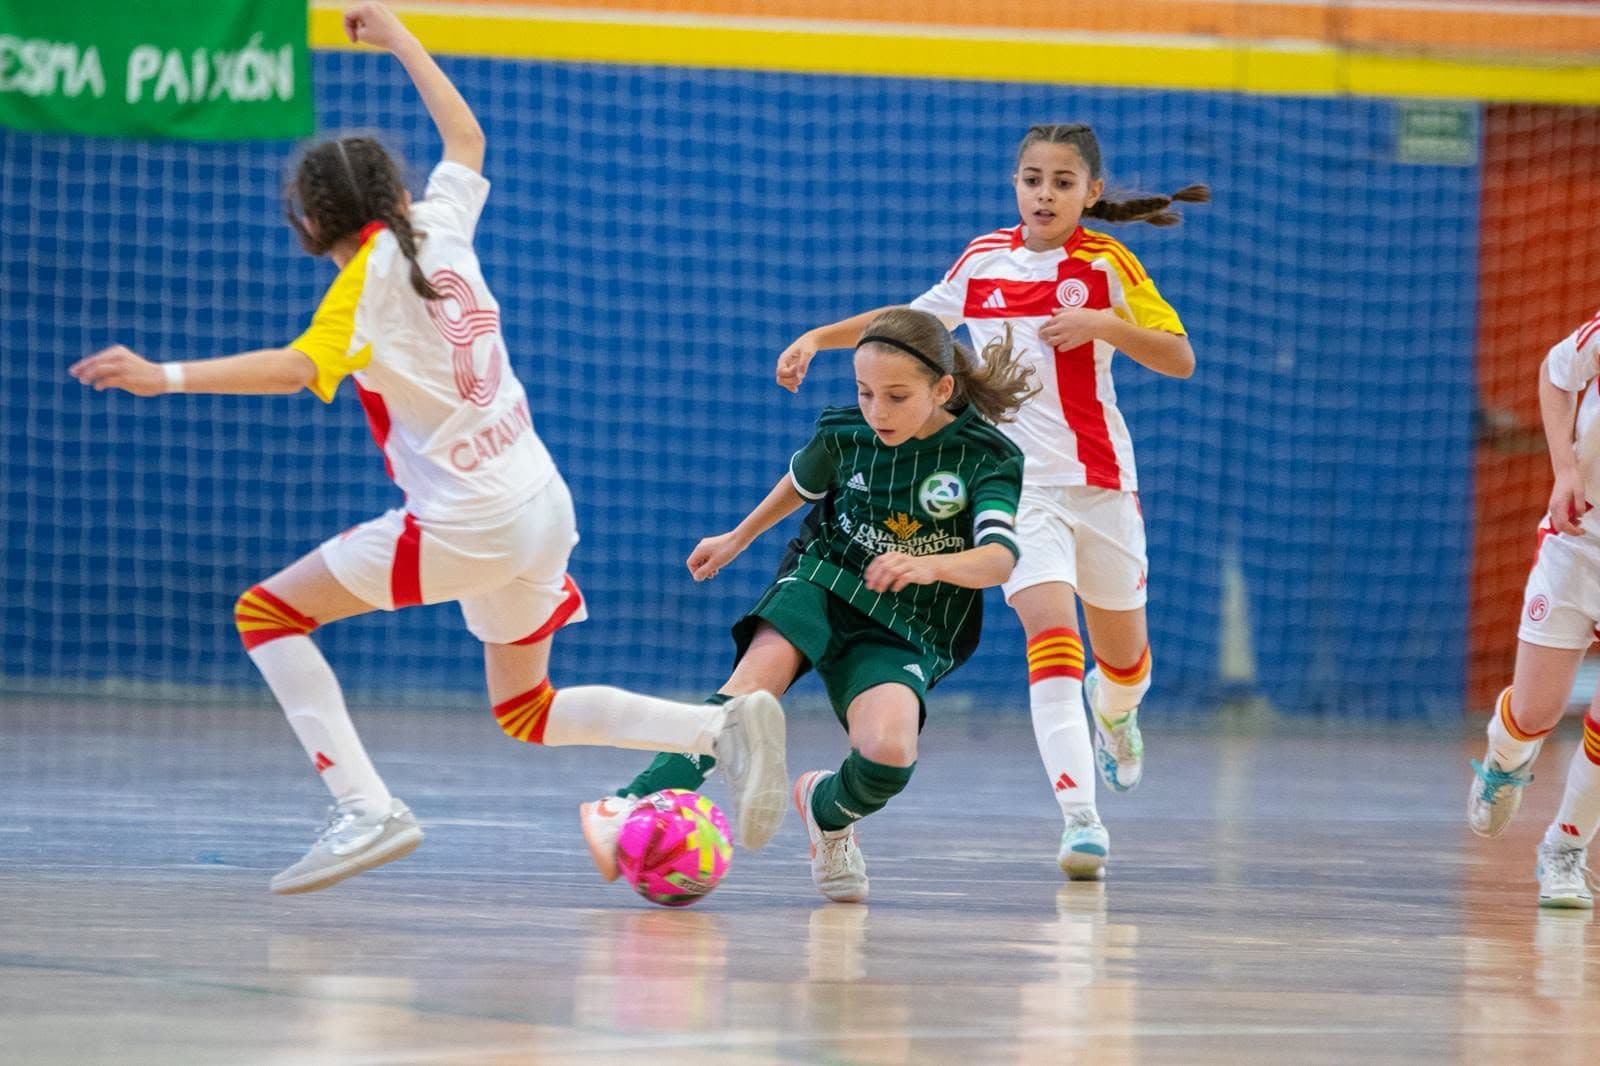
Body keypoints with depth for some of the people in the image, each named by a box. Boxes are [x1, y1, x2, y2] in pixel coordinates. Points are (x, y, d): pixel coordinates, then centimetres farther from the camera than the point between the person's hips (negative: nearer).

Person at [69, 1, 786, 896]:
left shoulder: (371, 279, -12)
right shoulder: (440, 231, 7)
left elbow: (302, 366, -30)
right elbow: (467, 138, 26)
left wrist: (166, 377, -35)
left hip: (464, 522, -8)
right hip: (544, 508, 8)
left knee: (269, 611, -1)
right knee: (527, 713, 23)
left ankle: (368, 811, -13)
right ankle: (725, 728, 7)